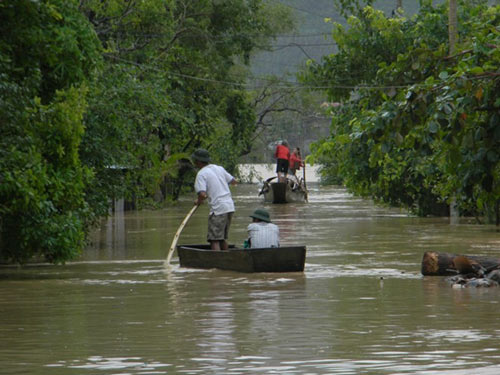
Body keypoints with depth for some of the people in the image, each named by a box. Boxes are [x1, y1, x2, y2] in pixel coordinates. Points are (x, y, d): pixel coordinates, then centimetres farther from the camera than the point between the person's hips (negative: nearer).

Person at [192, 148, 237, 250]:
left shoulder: (201, 174, -7)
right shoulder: (219, 168, 14)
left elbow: (203, 194, -19)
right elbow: (233, 181, 24)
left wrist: (198, 201, 2)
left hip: (218, 208, -8)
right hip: (230, 206, 8)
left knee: (214, 239, -8)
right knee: (223, 238, 17)